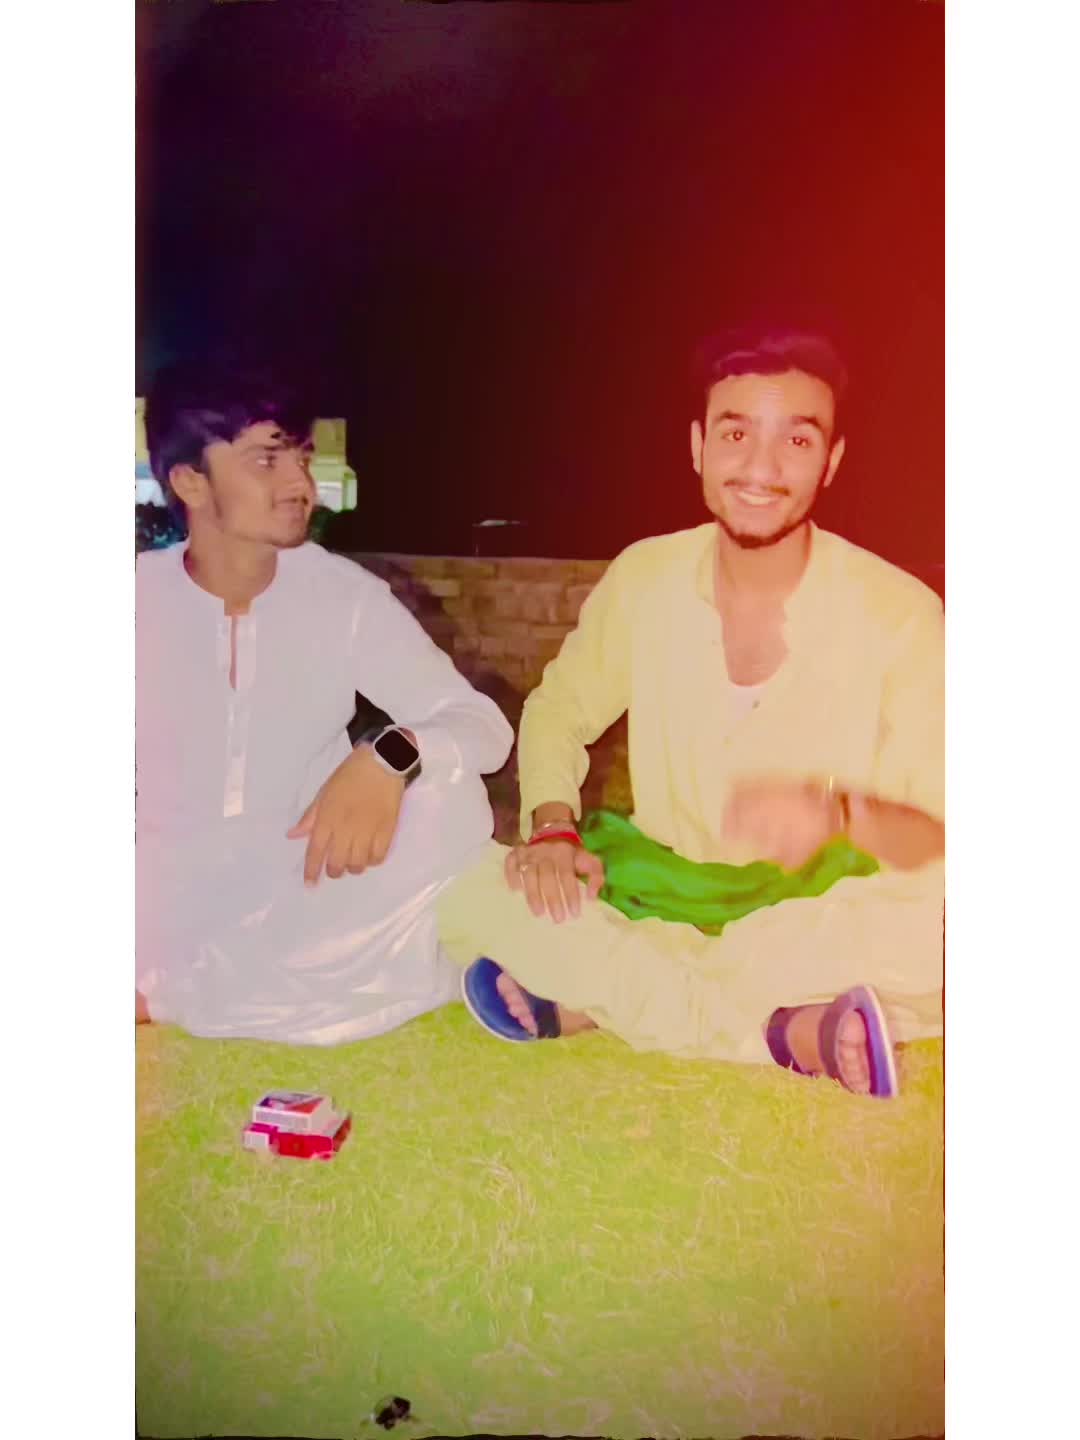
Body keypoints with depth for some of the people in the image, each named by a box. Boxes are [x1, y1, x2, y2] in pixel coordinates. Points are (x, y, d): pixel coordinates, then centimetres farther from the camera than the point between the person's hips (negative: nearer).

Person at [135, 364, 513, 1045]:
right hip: (170, 904, -2)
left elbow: (486, 725, -10)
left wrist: (388, 756, -33)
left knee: (450, 795, -27)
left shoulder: (345, 594, -5)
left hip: (309, 892, 3)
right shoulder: (143, 599, -4)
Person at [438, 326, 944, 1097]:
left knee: (919, 935, -35)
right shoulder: (644, 578, -5)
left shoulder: (900, 615, -13)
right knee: (473, 898, -20)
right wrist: (553, 832, -11)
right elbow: (559, 710, 9)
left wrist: (845, 817, -36)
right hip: (662, 916, 2)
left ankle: (595, 998, -21)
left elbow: (940, 837, -13)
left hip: (815, 935, -1)